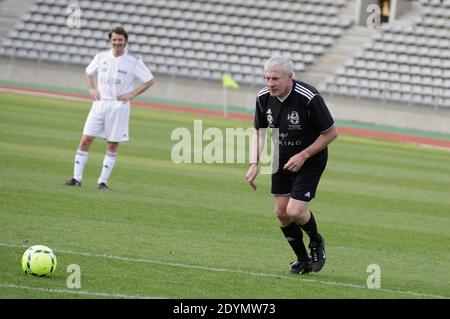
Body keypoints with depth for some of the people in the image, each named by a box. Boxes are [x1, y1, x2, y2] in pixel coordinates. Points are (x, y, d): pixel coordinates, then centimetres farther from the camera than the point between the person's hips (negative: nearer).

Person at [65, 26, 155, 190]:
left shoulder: (133, 61, -3)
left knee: (112, 145, -1)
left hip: (119, 106, -2)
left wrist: (132, 94, -5)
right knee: (86, 139, -5)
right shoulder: (102, 57, 6)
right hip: (100, 104, 2)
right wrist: (92, 89, 7)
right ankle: (77, 178, 0)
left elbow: (149, 80, 3)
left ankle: (103, 181, 7)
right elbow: (89, 72, 23)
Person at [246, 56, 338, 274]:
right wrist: (254, 164, -10)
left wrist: (303, 156, -20)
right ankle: (302, 260, 22)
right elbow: (259, 132, 3)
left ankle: (316, 242, 18)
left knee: (295, 211, -14)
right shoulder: (263, 98, -11)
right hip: (282, 160, 6)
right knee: (281, 212, 3)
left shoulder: (309, 98, -28)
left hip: (310, 160, -5)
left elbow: (330, 132, -17)